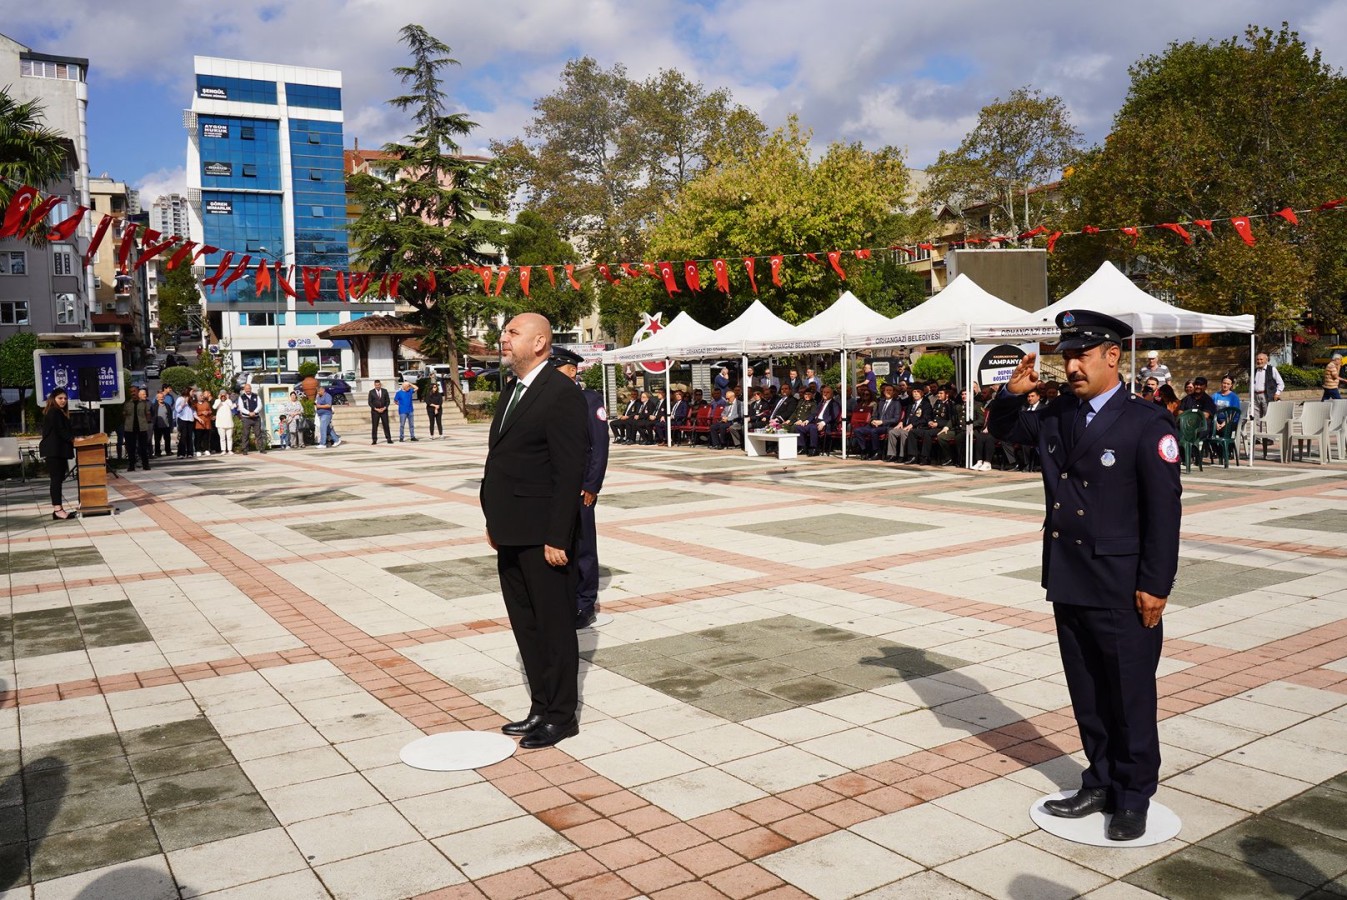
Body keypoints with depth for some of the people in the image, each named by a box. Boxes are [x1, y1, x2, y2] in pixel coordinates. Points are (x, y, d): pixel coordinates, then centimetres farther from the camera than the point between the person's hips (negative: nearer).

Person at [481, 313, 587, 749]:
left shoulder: (562, 394, -14)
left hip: (541, 537, -9)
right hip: (511, 534, 9)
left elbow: (570, 472, -18)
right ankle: (541, 707, 29)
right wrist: (494, 522, 16)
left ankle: (561, 715, 17)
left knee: (554, 625, 4)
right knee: (525, 625, 16)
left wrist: (557, 537, -20)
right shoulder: (512, 390, 14)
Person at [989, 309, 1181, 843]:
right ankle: (1099, 784, 32)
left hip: (1122, 589, -6)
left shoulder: (1146, 424, -12)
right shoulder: (1056, 417, 6)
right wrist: (1012, 394, -1)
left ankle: (1132, 797, 24)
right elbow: (1002, 429, 22)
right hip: (1068, 582, 6)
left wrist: (1155, 586, -15)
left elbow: (1164, 510, -13)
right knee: (1086, 693, 17)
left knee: (1130, 695, 8)